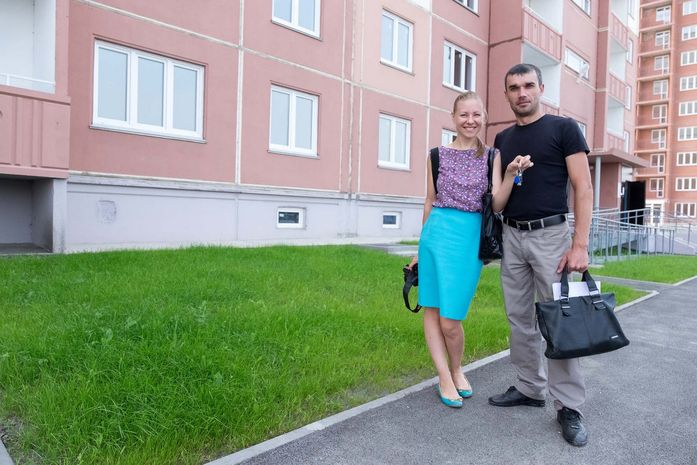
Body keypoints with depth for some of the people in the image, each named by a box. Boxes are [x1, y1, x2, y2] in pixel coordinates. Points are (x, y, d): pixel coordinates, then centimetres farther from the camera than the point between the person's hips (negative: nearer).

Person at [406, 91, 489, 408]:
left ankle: (456, 370, 27)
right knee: (433, 309, 1)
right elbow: (430, 201, 12)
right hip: (440, 231, 1)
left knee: (450, 316, -1)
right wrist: (422, 246, 14)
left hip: (472, 236, 0)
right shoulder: (438, 155, 7)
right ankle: (445, 378, 17)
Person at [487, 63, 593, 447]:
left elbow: (583, 188, -8)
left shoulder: (564, 128, -1)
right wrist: (510, 175, -7)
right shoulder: (503, 139, 13)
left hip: (550, 234, -5)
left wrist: (580, 245, -15)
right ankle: (530, 388, 24)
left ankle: (569, 407, 10)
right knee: (519, 318, 10)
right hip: (512, 236, 5)